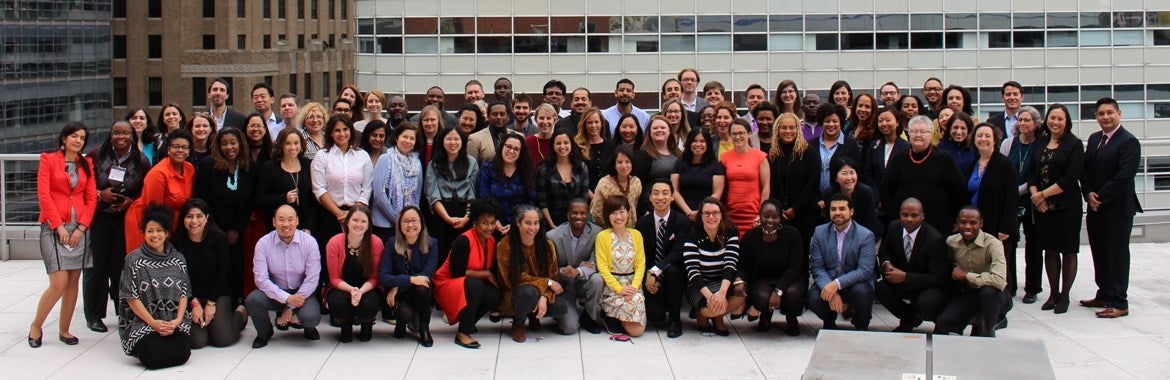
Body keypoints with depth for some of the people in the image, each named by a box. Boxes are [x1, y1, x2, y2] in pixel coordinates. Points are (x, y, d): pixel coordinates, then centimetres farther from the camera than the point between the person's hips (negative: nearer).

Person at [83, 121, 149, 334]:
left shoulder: (141, 161, 2)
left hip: (127, 219, 1)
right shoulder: (96, 156, -2)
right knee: (97, 266, 1)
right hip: (98, 218, -1)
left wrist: (132, 201, -11)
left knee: (122, 266, 1)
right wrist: (99, 194, -14)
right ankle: (93, 316, 9)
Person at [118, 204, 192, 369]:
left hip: (174, 323, 3)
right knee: (152, 356, -28)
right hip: (142, 323, -3)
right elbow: (131, 298, -4)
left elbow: (184, 294, 7)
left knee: (182, 353, -24)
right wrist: (153, 323, -14)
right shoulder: (134, 259, 1)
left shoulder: (178, 259, 11)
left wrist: (177, 320, -11)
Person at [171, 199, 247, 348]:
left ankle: (240, 312, 17)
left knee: (223, 339, -16)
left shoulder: (219, 238, -8)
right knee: (197, 341, -17)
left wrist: (211, 303, -9)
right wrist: (194, 304, -12)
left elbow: (223, 273, -5)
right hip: (190, 296, 1)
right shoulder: (176, 241, -6)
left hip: (218, 294, -1)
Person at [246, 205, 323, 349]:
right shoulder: (263, 244, -9)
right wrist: (287, 298, -26)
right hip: (274, 292, 1)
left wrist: (291, 307, -15)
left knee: (311, 317, -31)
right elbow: (261, 279, -14)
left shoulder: (309, 242, -11)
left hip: (302, 292, -1)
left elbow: (312, 279, -12)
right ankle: (264, 333, 5)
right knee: (252, 300, -28)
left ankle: (308, 329, 11)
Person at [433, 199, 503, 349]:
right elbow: (457, 272, -22)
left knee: (495, 296, -24)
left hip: (473, 285, 6)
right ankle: (462, 334, -30)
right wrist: (486, 274, -18)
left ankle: (468, 322, 4)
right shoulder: (463, 241, -20)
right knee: (474, 284, -37)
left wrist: (493, 279, -14)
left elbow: (492, 270, 8)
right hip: (447, 283, -6)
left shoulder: (492, 241, 2)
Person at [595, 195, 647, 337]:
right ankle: (610, 319, 0)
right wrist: (619, 289, -17)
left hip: (632, 284, 3)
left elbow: (641, 264, 5)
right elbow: (602, 267, -7)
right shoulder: (602, 236, -3)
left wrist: (634, 286, -13)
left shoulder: (636, 235, 9)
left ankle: (615, 316, 13)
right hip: (611, 286, -3)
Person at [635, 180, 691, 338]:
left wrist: (654, 272, -27)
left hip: (674, 276, -1)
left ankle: (675, 319, -18)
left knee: (670, 269, -37)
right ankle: (662, 314, 17)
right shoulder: (642, 223, 3)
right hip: (652, 281, 1)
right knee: (654, 315, -25)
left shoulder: (683, 221, -6)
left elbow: (678, 253, -18)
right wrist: (647, 277, -15)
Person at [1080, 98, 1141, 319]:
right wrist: (1088, 194, -4)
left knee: (1117, 255, -3)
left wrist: (1100, 198, -17)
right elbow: (1085, 170, 13)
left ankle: (1119, 303, 2)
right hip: (1095, 208, 8)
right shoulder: (1094, 139, 13)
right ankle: (1104, 295, 25)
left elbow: (1124, 176, -20)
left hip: (1117, 209, -8)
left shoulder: (1128, 142, -13)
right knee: (1099, 254, 13)